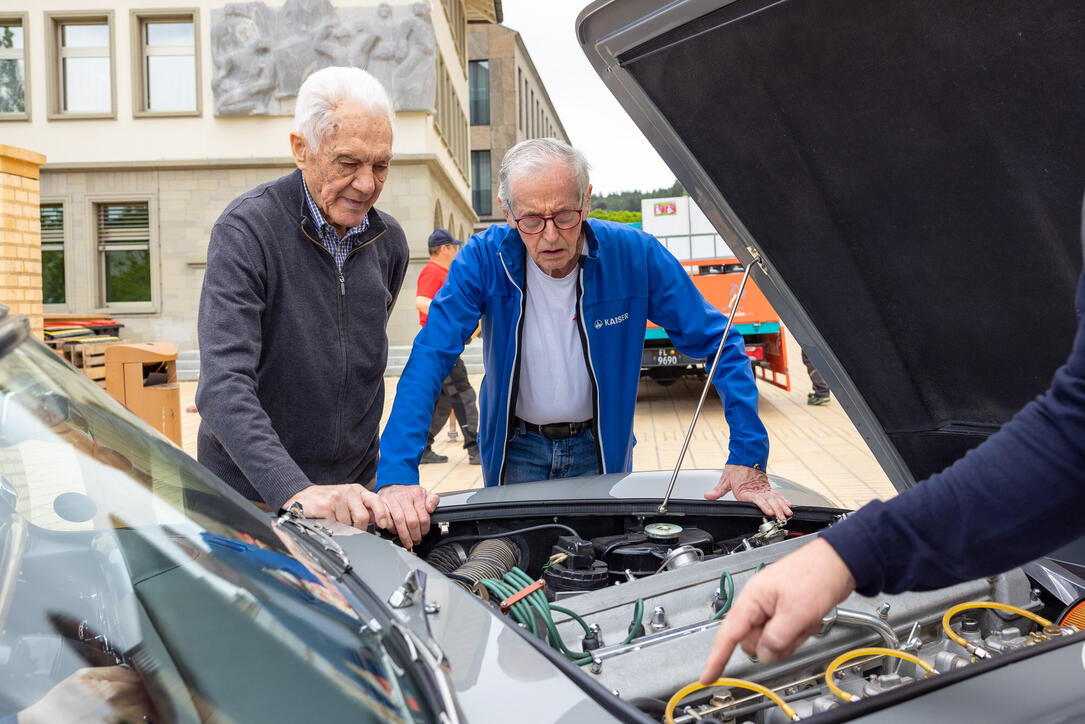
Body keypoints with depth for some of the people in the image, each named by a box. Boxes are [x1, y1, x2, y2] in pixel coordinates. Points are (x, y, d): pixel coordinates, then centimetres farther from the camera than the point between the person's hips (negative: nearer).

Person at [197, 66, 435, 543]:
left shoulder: (388, 241, 3)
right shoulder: (245, 230, -17)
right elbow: (225, 384, -26)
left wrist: (396, 479, 10)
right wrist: (296, 491, -39)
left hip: (354, 490, 5)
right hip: (250, 494, -5)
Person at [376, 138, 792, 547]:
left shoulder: (635, 255, -18)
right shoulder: (484, 259, -19)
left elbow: (719, 344, -13)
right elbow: (430, 358, -24)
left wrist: (749, 459, -19)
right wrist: (395, 476, -36)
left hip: (599, 446, 1)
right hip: (516, 448, 0)